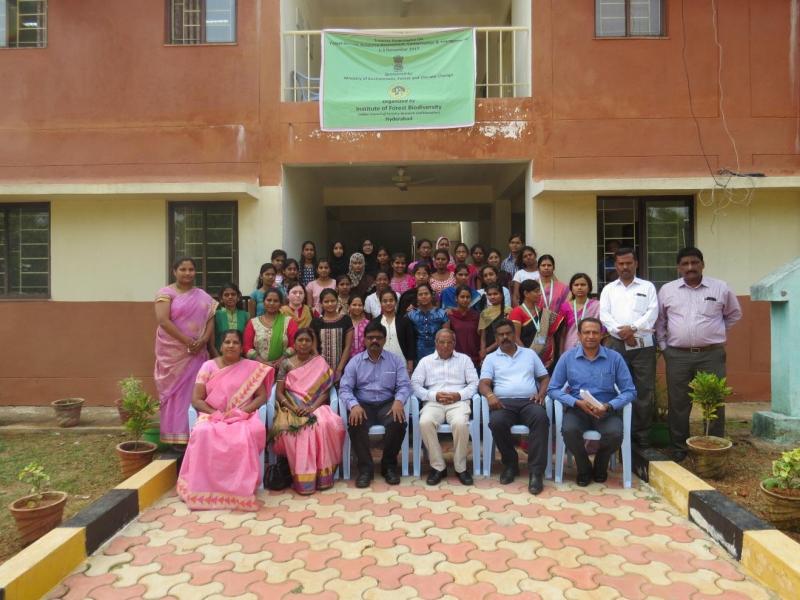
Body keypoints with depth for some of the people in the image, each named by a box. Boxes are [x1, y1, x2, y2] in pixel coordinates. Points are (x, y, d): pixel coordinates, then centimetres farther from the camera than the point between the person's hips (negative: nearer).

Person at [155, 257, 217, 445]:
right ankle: (175, 438, 6)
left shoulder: (203, 296, 12)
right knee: (175, 392, 0)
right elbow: (163, 320, -13)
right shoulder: (166, 293, -2)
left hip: (197, 352, 4)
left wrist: (203, 340, -10)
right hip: (173, 352, -4)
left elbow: (210, 320, 8)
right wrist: (187, 341, -16)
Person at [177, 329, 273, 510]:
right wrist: (215, 413, -14)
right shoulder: (209, 366, 6)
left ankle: (241, 488, -22)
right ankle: (205, 488, -22)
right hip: (212, 416, 1)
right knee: (203, 433, -35)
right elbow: (196, 400, 1)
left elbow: (262, 397, 3)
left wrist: (242, 411, -13)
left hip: (243, 417, 0)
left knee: (252, 432, -35)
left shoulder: (252, 367, 6)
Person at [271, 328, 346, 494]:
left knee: (326, 425, -34)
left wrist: (311, 408, -16)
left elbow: (325, 392, 1)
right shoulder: (286, 364, 9)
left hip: (316, 407, 0)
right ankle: (300, 476, -24)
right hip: (291, 409, 0)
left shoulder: (320, 363, 8)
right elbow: (279, 393, 3)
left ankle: (321, 473, -22)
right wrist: (292, 408, -15)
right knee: (294, 429, -35)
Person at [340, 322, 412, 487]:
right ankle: (365, 467, -15)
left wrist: (398, 401, -23)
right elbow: (345, 389, -1)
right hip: (363, 404, 0)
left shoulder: (396, 360, 8)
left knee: (398, 422, -31)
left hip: (387, 404, 0)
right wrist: (354, 405, -22)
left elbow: (404, 385, 0)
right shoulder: (355, 362, 7)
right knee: (355, 424, -32)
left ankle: (389, 465, -8)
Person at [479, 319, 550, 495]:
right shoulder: (491, 358, 17)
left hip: (529, 401, 1)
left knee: (541, 418, -35)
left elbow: (545, 377, 19)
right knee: (497, 422, -35)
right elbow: (483, 383, 4)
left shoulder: (529, 353, 22)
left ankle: (536, 471, -32)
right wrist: (490, 395, -18)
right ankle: (510, 464, -9)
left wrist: (541, 393, -2)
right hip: (504, 402, 0)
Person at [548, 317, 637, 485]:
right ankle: (584, 468, 1)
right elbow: (553, 389, -1)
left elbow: (629, 391, -1)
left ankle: (600, 466, 6)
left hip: (606, 410, 0)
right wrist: (577, 402, -17)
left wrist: (609, 406, -19)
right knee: (569, 430, -32)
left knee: (615, 433, -30)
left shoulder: (615, 357, 0)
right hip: (577, 408, 0)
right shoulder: (567, 357, 0)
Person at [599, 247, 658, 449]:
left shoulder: (648, 287, 12)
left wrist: (633, 328, -14)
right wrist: (621, 332, -12)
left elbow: (652, 313, -1)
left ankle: (642, 437, 8)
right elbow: (604, 315, 2)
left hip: (643, 345, -1)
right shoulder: (609, 289, 14)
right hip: (616, 345, 1)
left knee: (644, 392, -1)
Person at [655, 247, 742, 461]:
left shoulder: (720, 288, 3)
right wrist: (663, 345, 6)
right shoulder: (667, 290, 4)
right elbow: (659, 320, 12)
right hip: (677, 355, 1)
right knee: (678, 403, 7)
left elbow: (734, 314, 17)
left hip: (711, 355, 0)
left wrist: (717, 333, 11)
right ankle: (678, 448, 19)